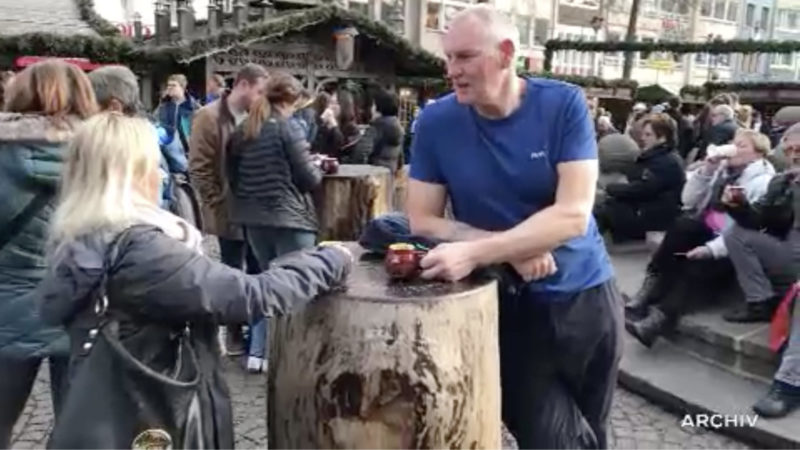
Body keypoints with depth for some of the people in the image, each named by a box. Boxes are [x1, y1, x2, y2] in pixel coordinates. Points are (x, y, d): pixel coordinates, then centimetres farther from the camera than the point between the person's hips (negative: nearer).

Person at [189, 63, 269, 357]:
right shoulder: (209, 117, -9)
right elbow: (199, 168, -12)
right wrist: (217, 204, -12)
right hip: (230, 212, -5)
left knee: (258, 271, 11)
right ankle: (234, 333, 20)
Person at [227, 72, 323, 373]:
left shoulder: (243, 130, 9)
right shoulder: (288, 127, -10)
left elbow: (232, 175, 15)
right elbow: (309, 179, -10)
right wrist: (319, 170, 10)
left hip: (252, 218, 7)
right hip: (289, 217, -7)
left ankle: (257, 352, 18)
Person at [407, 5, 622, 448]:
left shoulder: (563, 104, -13)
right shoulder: (436, 121, -10)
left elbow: (572, 214, -22)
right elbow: (422, 221, -9)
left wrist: (475, 253, -33)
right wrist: (514, 251, -22)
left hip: (586, 296, 1)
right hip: (509, 304, -1)